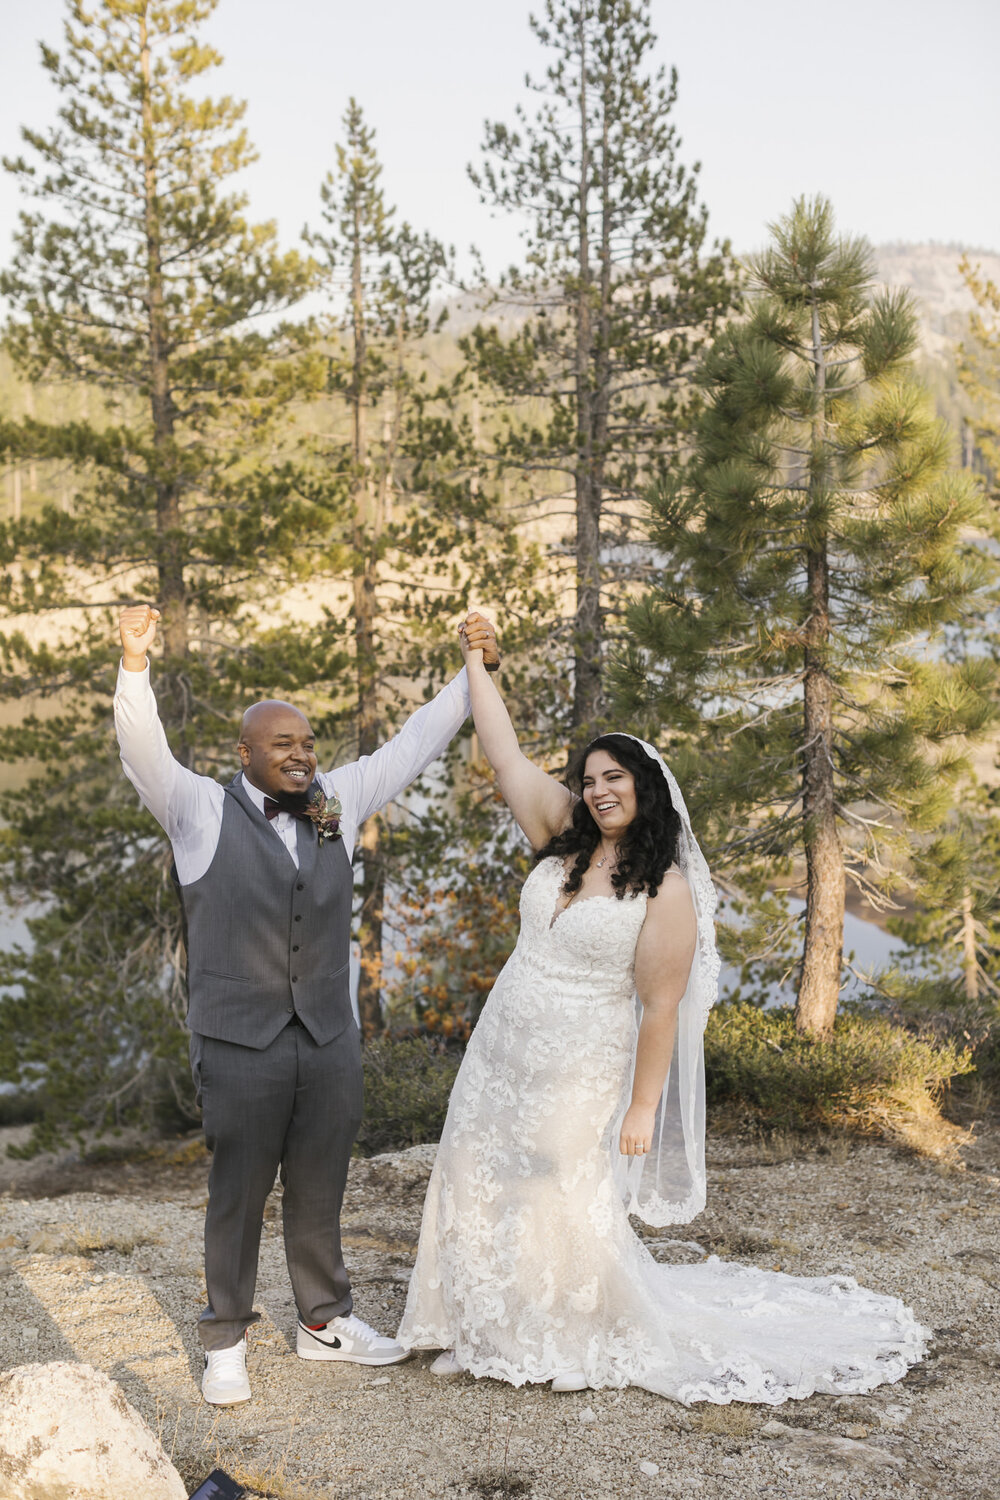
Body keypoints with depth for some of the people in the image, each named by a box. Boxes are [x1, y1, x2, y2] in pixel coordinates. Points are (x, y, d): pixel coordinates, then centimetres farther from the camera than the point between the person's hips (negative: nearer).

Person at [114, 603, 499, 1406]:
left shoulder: (337, 801, 8)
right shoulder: (201, 810, -3)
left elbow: (413, 745, 14)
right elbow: (145, 754, -18)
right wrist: (135, 665, -33)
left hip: (330, 1038, 4)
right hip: (241, 1043, -4)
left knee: (320, 1190, 15)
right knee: (239, 1196, 7)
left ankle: (325, 1320, 32)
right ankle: (226, 1341, 22)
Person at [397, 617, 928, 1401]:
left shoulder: (666, 891, -15)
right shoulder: (565, 838, 1)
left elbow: (661, 1009, -14)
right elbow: (503, 751, 6)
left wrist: (642, 1110, -15)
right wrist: (476, 660, 9)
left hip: (579, 1070, -6)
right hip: (500, 1050, 6)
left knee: (566, 1204, 3)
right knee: (480, 1185, 11)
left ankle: (593, 1344, 24)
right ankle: (483, 1333, 28)